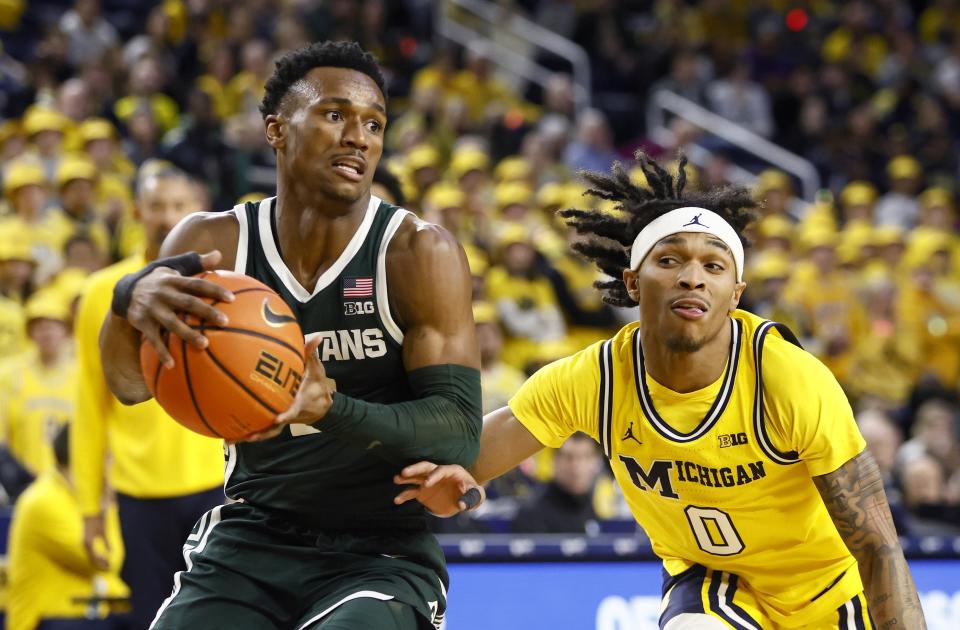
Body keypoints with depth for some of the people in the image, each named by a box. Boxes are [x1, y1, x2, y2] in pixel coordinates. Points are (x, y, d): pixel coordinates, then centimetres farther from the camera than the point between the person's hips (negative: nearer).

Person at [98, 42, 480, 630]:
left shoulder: (420, 254, -9)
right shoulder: (214, 242, -2)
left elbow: (461, 433, -15)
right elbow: (130, 383, -15)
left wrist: (330, 408, -33)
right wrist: (132, 299, -39)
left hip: (381, 554, -3)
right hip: (249, 540, 3)